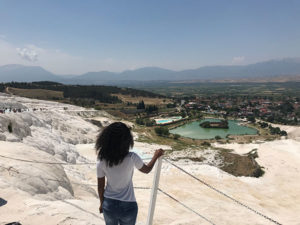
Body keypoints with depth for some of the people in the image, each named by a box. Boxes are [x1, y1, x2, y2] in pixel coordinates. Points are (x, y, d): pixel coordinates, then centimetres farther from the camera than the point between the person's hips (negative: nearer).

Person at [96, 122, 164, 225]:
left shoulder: (101, 161, -15)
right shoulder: (132, 158, -22)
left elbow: (100, 186, -2)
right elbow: (147, 170, -1)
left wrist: (102, 203, 15)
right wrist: (155, 156, 15)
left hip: (109, 205, 2)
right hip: (128, 206, -1)